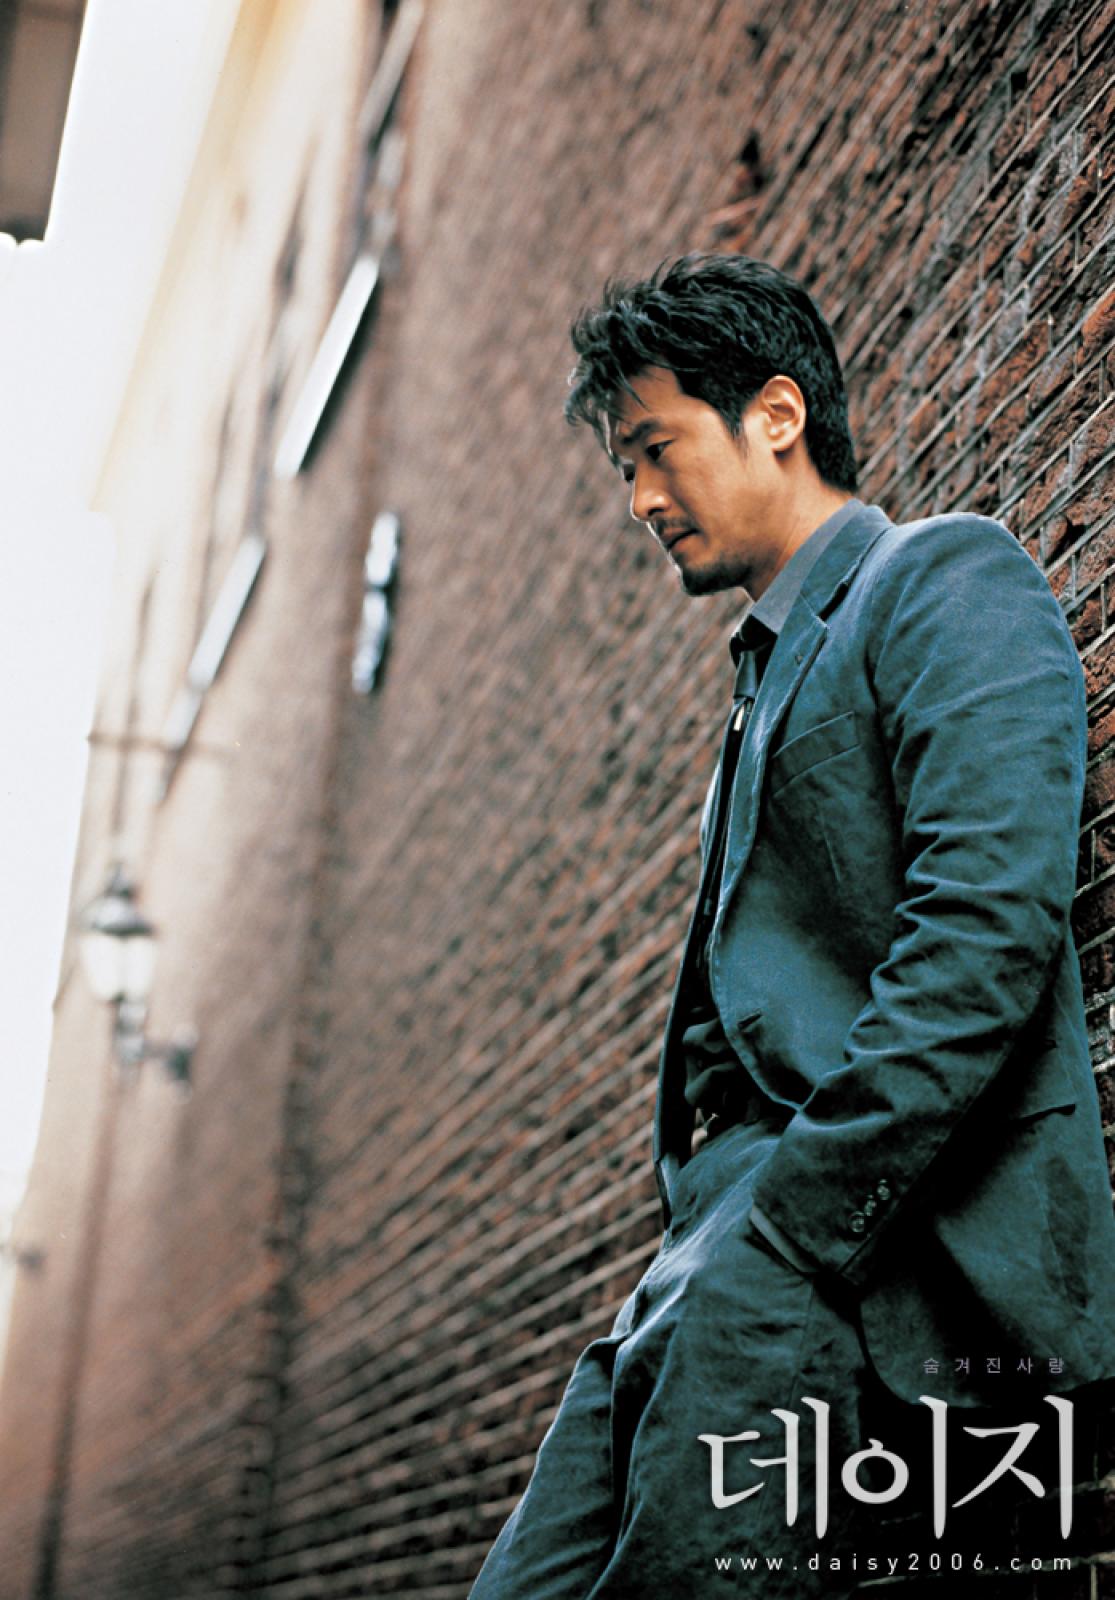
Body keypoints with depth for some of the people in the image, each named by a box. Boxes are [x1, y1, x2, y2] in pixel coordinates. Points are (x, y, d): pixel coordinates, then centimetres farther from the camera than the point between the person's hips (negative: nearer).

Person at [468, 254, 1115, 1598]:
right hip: (737, 1247, 8)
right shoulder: (770, 678, 28)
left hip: (899, 1230, -8)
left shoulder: (948, 578, 2)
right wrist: (702, 1225, 9)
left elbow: (989, 931, -14)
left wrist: (781, 1232, -17)